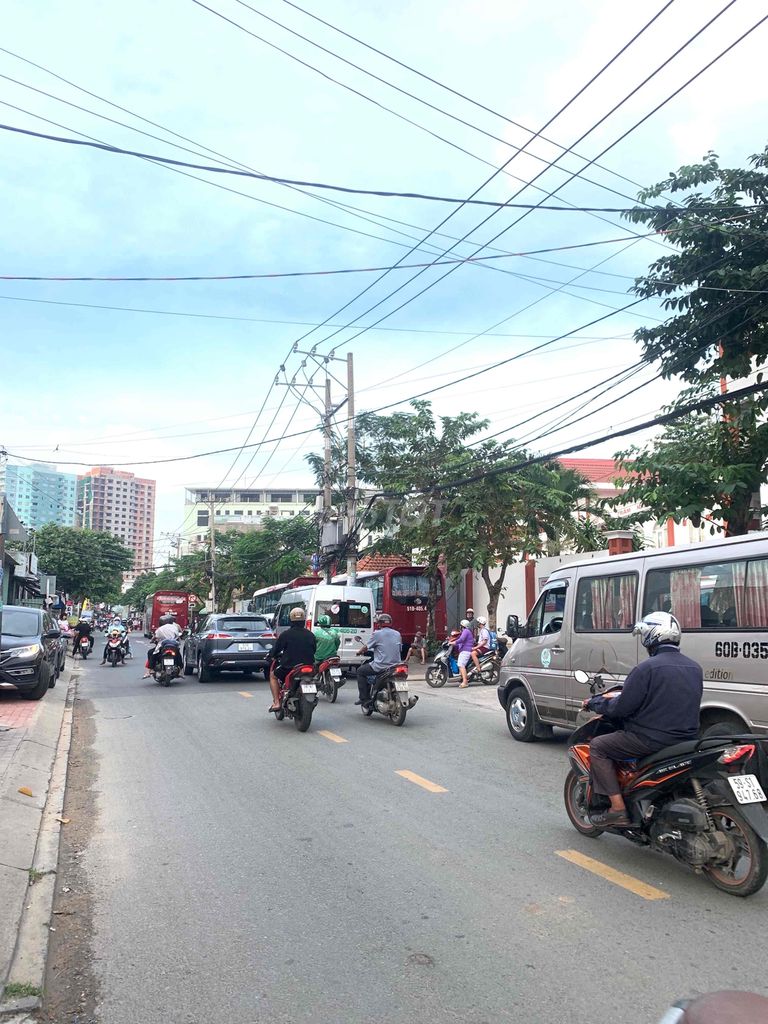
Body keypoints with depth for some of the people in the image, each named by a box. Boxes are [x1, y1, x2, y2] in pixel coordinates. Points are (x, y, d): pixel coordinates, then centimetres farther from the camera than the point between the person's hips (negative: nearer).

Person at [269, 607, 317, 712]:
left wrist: (274, 656, 21)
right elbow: (314, 650, 14)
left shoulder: (286, 634, -9)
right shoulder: (310, 634, 2)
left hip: (289, 667, -4)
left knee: (273, 675, 23)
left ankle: (276, 702, 12)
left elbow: (276, 649, -2)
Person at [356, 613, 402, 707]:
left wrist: (359, 652, 25)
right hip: (395, 666, 6)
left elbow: (367, 647, 4)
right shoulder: (397, 634, 9)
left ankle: (364, 699, 7)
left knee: (361, 671, 14)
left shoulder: (377, 633, -5)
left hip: (380, 667, -6)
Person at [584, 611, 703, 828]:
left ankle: (618, 808, -2)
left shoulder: (647, 668, -17)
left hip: (653, 740, -8)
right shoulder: (695, 668, 8)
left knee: (597, 746, 5)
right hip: (688, 738, 8)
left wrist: (595, 702, 4)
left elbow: (621, 708, -15)